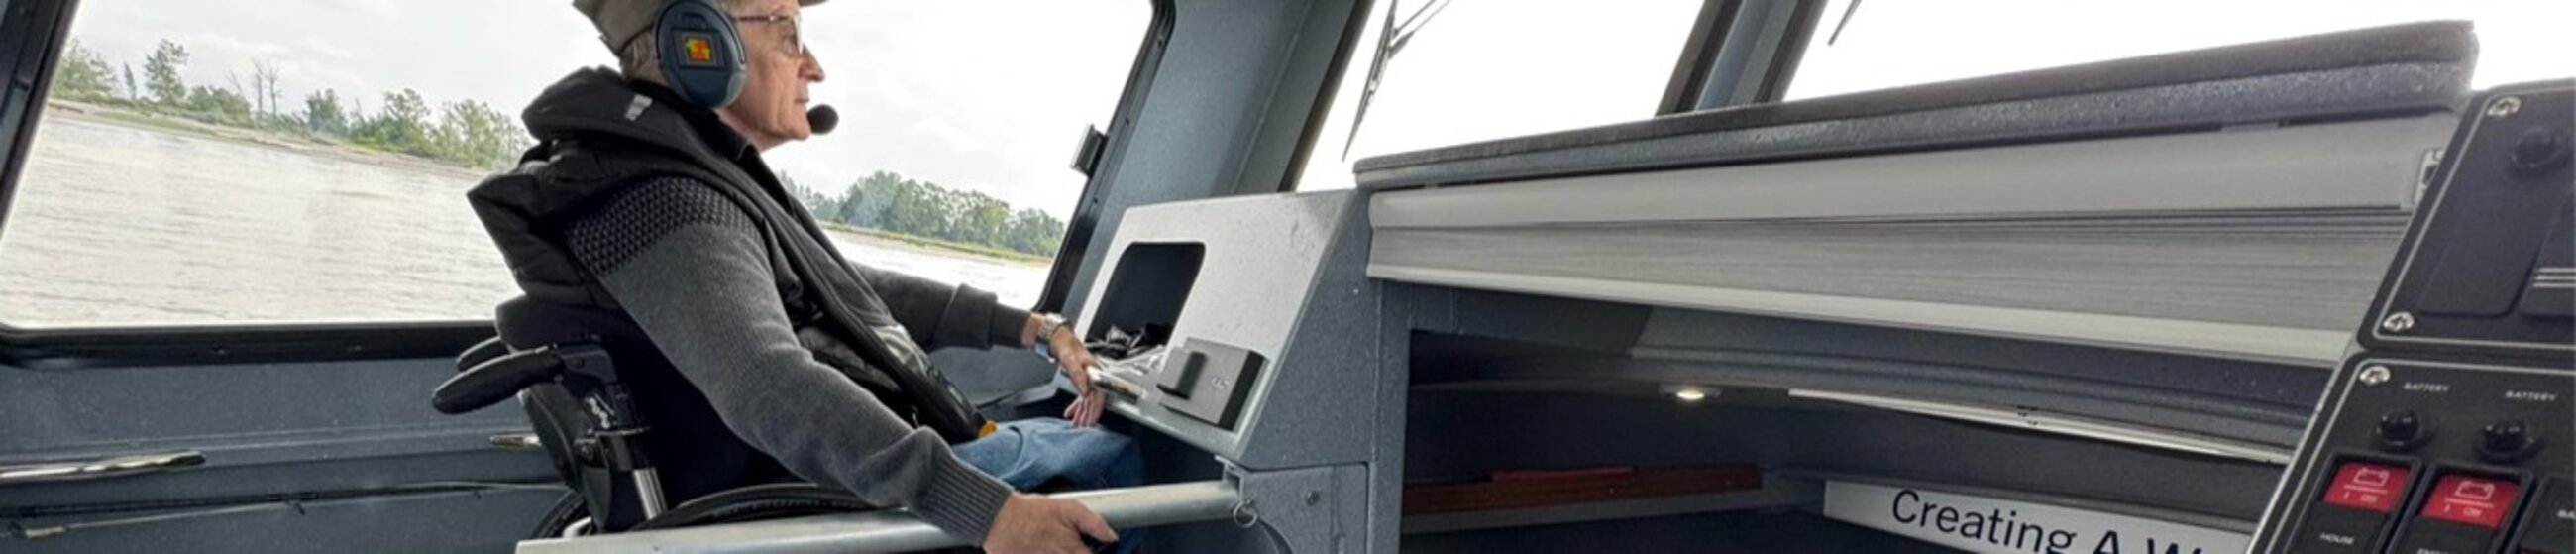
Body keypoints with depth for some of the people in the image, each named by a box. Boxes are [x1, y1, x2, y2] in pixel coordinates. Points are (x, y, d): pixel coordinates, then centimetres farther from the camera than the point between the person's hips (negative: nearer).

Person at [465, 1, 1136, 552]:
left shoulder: (706, 175, 10)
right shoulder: (667, 206, -24)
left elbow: (845, 289, 16)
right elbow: (775, 394, -40)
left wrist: (1019, 325, 8)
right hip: (843, 497, -10)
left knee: (1060, 424, 20)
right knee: (1109, 457, -4)